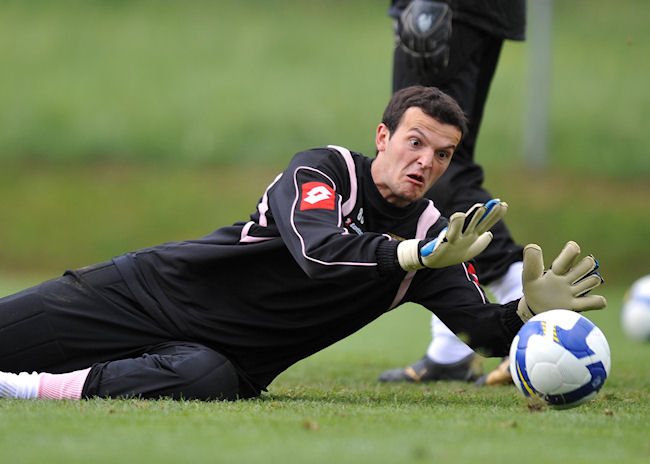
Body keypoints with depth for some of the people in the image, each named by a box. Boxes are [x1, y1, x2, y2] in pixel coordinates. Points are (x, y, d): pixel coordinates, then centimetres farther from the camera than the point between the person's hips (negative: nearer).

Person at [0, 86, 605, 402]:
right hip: (157, 293, -2)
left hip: (228, 364, 2)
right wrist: (414, 254, -45)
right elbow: (319, 253, -30)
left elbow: (487, 331, -6)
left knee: (206, 379, -35)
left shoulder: (433, 237, 1)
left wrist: (530, 309, -29)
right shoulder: (321, 169, -10)